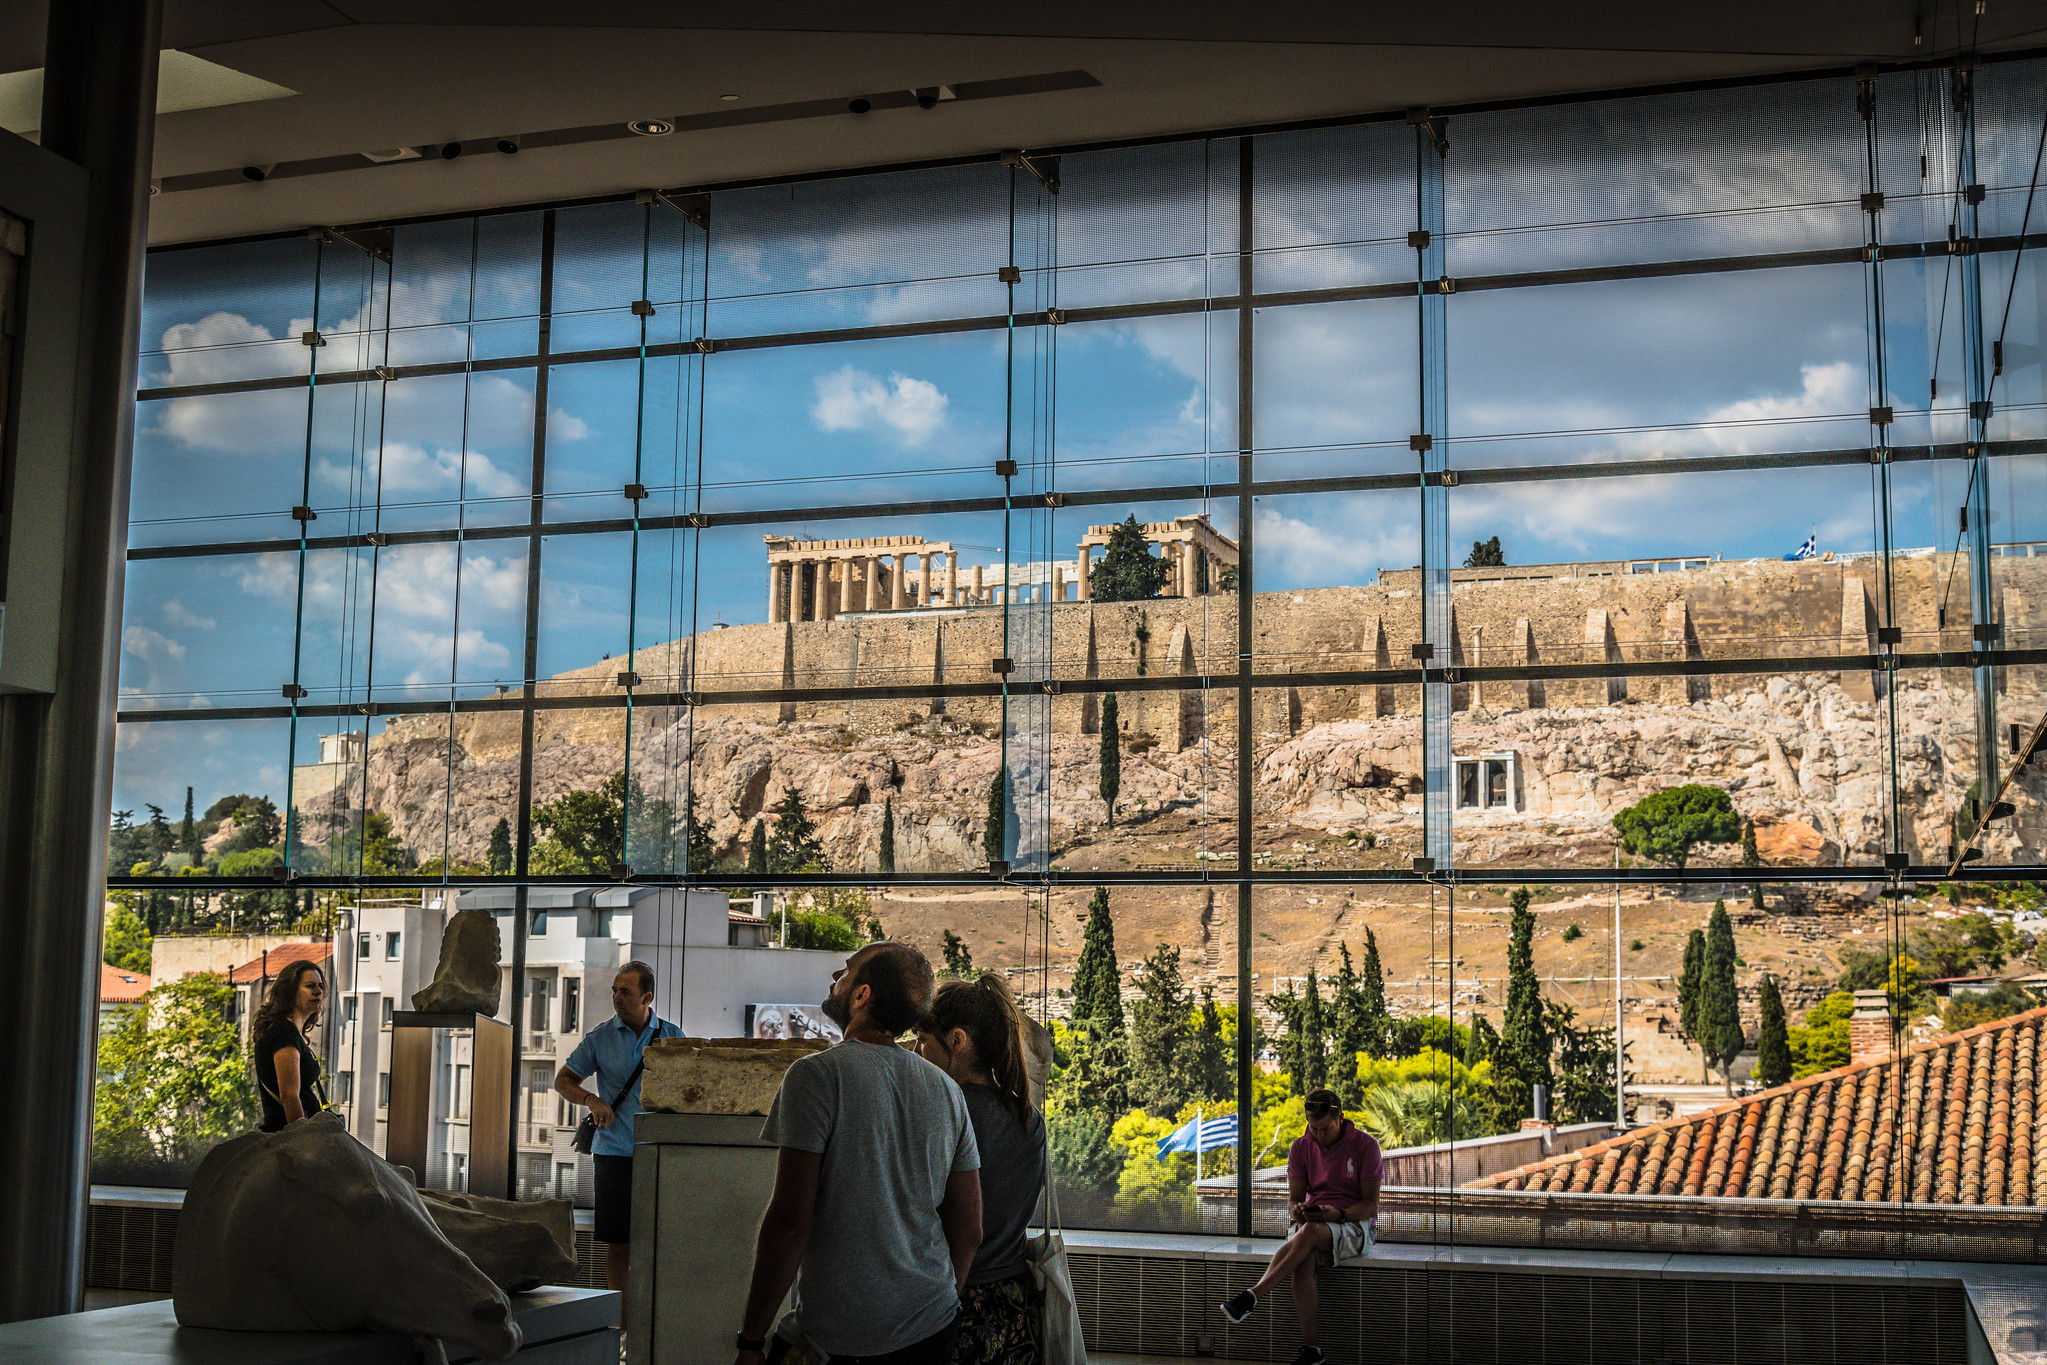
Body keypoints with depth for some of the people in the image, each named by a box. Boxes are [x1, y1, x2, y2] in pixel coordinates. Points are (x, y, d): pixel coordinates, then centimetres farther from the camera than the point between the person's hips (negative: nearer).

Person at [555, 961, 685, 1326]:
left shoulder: (672, 1036, 6)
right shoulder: (600, 1038, 5)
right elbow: (563, 1081, 13)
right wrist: (591, 1100, -7)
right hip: (615, 1154, 0)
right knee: (618, 1242, 1)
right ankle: (622, 1321, 11)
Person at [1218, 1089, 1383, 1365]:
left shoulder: (1365, 1145, -4)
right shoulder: (1301, 1147, 7)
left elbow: (1371, 1205, -4)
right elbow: (1294, 1198, 7)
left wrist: (1338, 1214, -23)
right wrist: (1297, 1211, -18)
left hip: (1356, 1225, -3)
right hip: (1314, 1225, 3)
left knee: (1310, 1231, -37)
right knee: (1304, 1261, -34)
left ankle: (1252, 1295, -40)